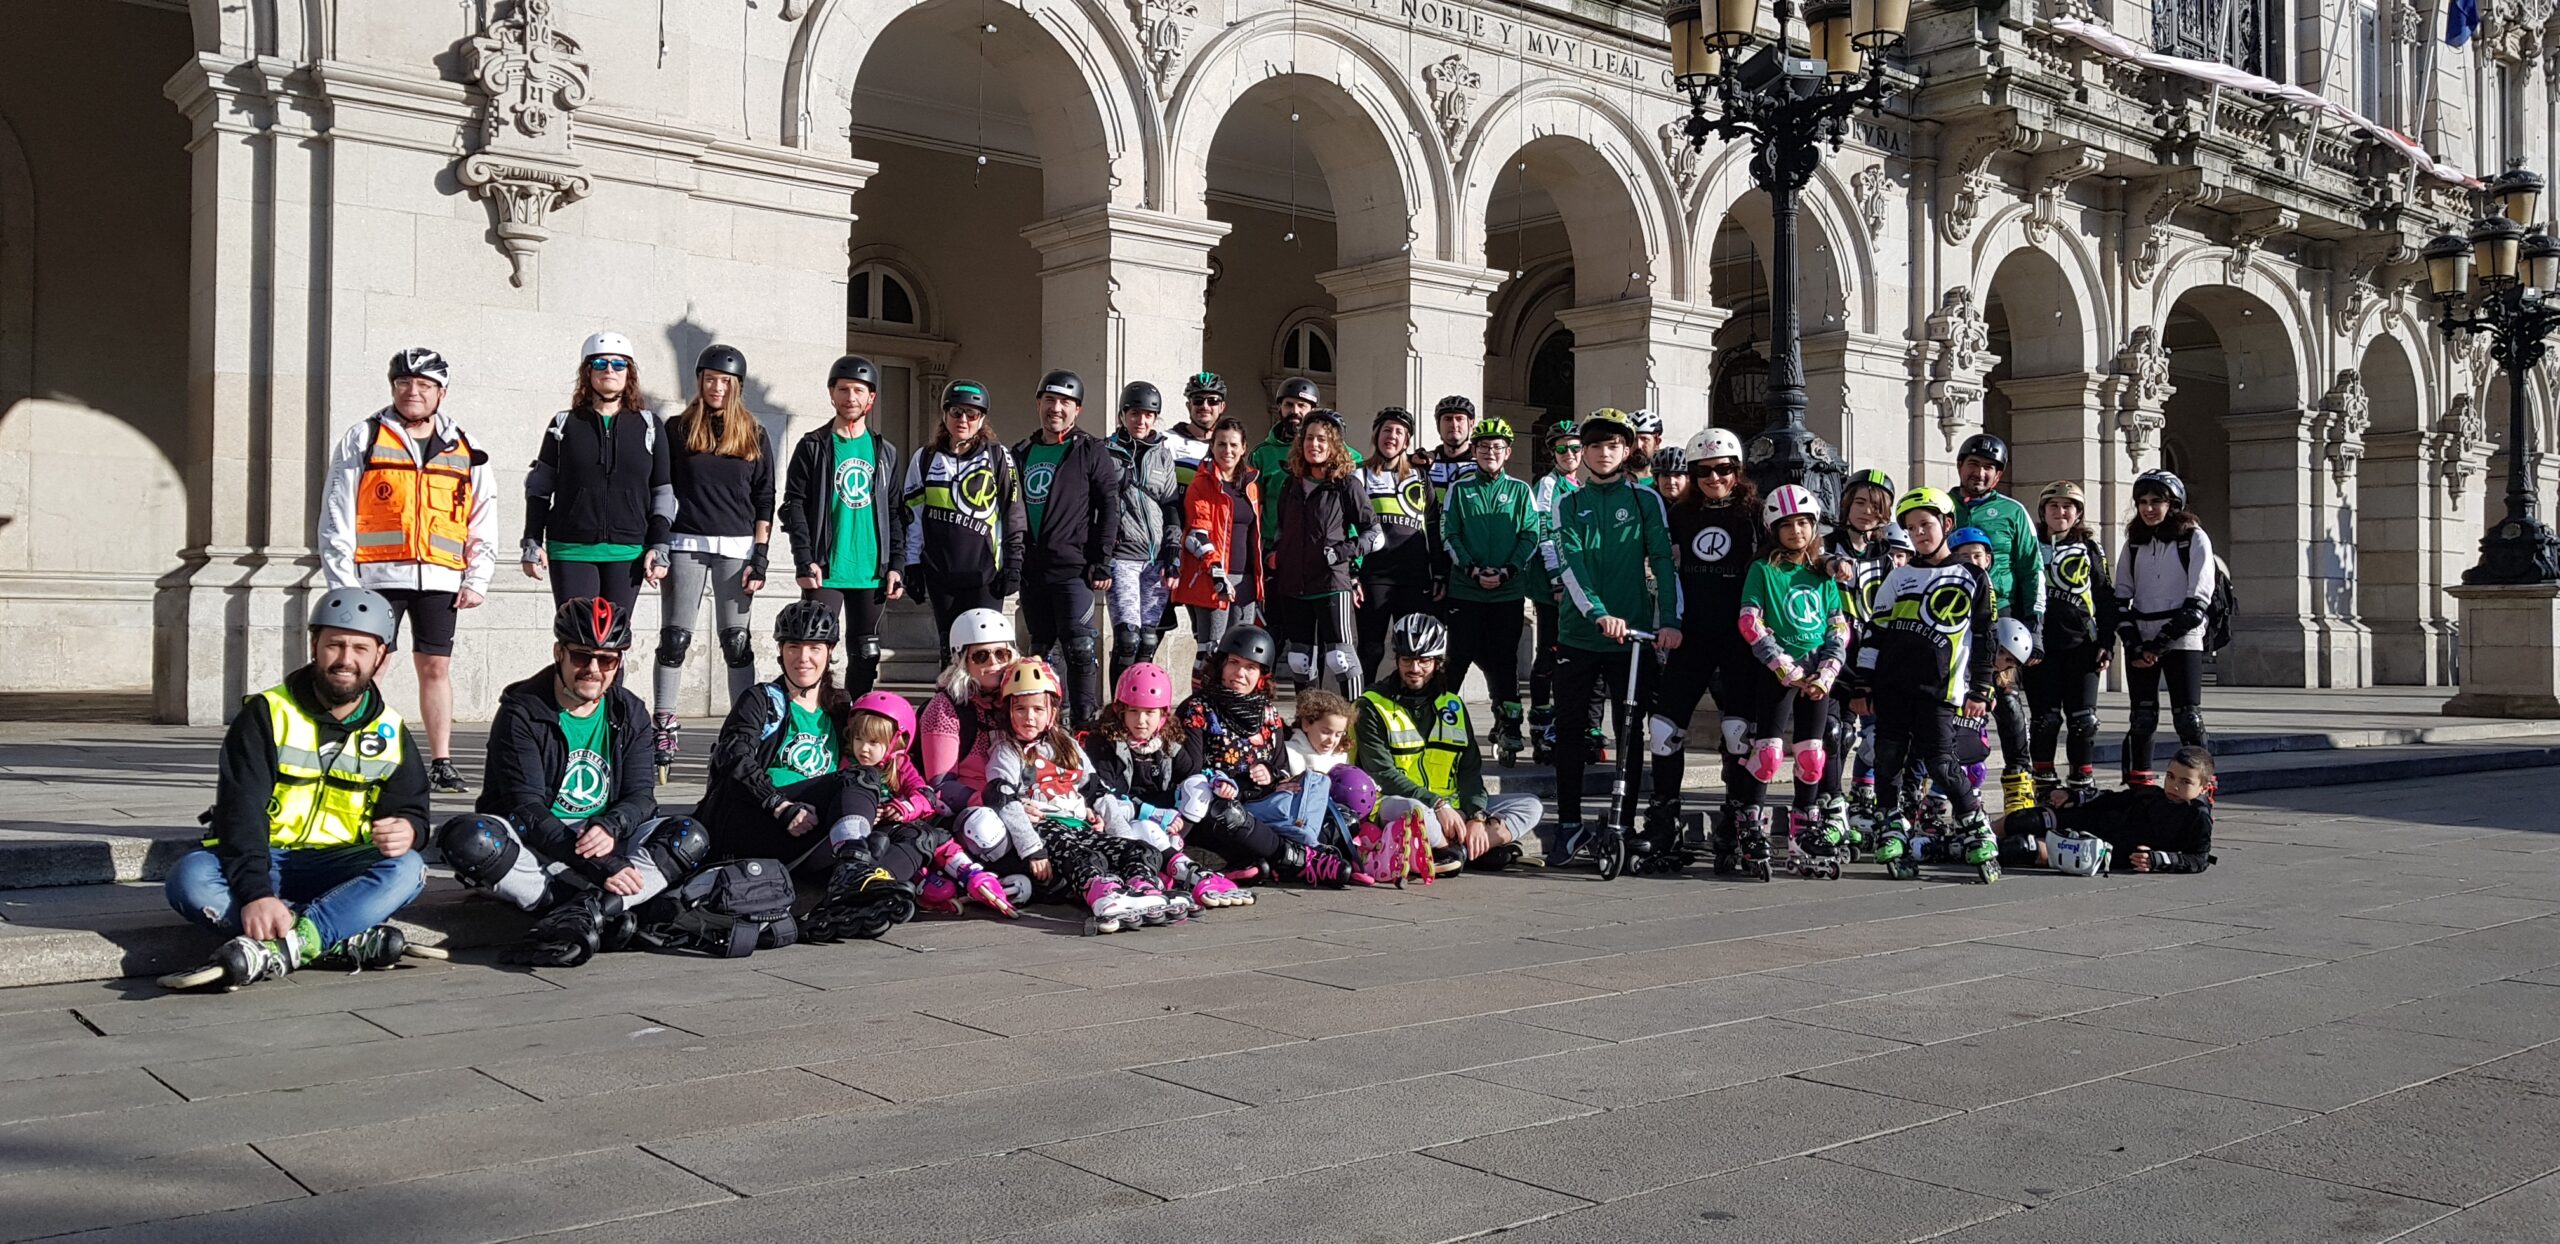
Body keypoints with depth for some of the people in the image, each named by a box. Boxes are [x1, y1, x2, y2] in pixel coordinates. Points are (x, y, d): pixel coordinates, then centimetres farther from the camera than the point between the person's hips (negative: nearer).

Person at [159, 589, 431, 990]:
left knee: (406, 870, -28)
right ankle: (350, 939, -37)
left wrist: (405, 829, -21)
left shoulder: (391, 732, 5)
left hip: (335, 872, 2)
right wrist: (256, 895, -33)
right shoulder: (267, 714, -7)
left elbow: (410, 808, 8)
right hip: (260, 864, -2)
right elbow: (240, 811, -17)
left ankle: (278, 948, -44)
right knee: (190, 878, -33)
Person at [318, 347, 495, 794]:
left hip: (440, 578, 2)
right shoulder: (363, 439, 6)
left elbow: (483, 519, 14)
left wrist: (476, 580, 5)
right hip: (378, 575, -2)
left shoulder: (464, 449, 12)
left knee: (436, 666, 5)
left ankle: (441, 762, 10)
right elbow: (336, 515, 4)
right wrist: (343, 580, -4)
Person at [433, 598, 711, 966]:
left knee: (691, 837, -21)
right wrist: (598, 867, -29)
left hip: (609, 844, 3)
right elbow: (527, 809, -17)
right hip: (532, 845, -3)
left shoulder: (630, 714, 7)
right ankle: (606, 910, -37)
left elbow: (640, 796, 0)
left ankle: (584, 911, -40)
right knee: (467, 838, -34)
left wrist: (610, 827, -26)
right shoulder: (521, 713, -8)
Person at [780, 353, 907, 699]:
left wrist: (896, 565, 1)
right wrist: (805, 562, -12)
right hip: (825, 572, -3)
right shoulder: (813, 447, 4)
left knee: (866, 657, 8)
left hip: (872, 574, 3)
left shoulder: (886, 452, 12)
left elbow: (897, 514, 11)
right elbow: (794, 506, -2)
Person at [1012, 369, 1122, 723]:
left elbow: (1109, 510, -5)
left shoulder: (1091, 453, 0)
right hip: (1032, 571, 6)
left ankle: (1085, 723, -5)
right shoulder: (1022, 453, 15)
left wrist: (1102, 563, -11)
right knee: (1040, 650, 11)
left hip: (1073, 569, -6)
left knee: (1080, 648, -10)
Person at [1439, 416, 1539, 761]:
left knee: (1504, 660, 4)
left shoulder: (1520, 491, 7)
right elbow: (1448, 535, 1)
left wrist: (1507, 571, -11)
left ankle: (1509, 726, 11)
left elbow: (1531, 535, 3)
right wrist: (1473, 570, -11)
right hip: (1464, 590, -1)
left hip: (1508, 591, 1)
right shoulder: (1459, 489, 6)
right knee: (1459, 656, 0)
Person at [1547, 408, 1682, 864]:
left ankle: (1623, 823, 13)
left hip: (1635, 636, -1)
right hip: (1579, 635, 1)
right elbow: (1570, 565, -6)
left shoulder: (1646, 500, 6)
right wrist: (1599, 614, -22)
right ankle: (1569, 823, 13)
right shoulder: (1569, 505, 8)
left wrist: (1671, 619, -18)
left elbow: (1663, 560, -3)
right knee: (1572, 732, 3)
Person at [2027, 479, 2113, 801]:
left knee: (2083, 718, -1)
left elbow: (2105, 597, 9)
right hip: (2041, 645, 0)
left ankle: (2083, 784, 9)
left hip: (2081, 644, 0)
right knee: (2045, 717, 1)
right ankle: (2045, 783, 10)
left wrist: (2106, 643, 1)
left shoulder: (2091, 549, 10)